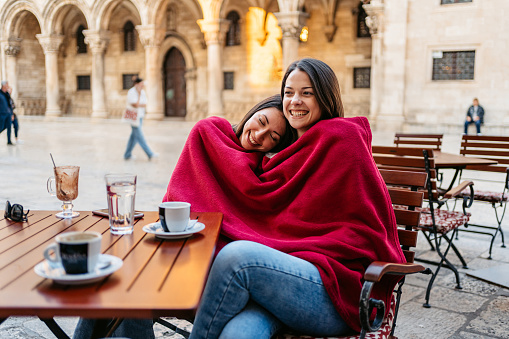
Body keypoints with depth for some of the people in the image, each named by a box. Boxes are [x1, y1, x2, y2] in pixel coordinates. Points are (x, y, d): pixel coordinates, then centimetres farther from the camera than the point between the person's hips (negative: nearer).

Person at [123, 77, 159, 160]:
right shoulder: (131, 93, -15)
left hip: (140, 116, 8)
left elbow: (145, 104, 1)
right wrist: (139, 94, -21)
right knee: (139, 136, -6)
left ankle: (127, 155, 16)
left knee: (134, 136, 10)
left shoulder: (142, 91, 7)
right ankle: (150, 154, -9)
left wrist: (139, 105, -19)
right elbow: (135, 105, -22)